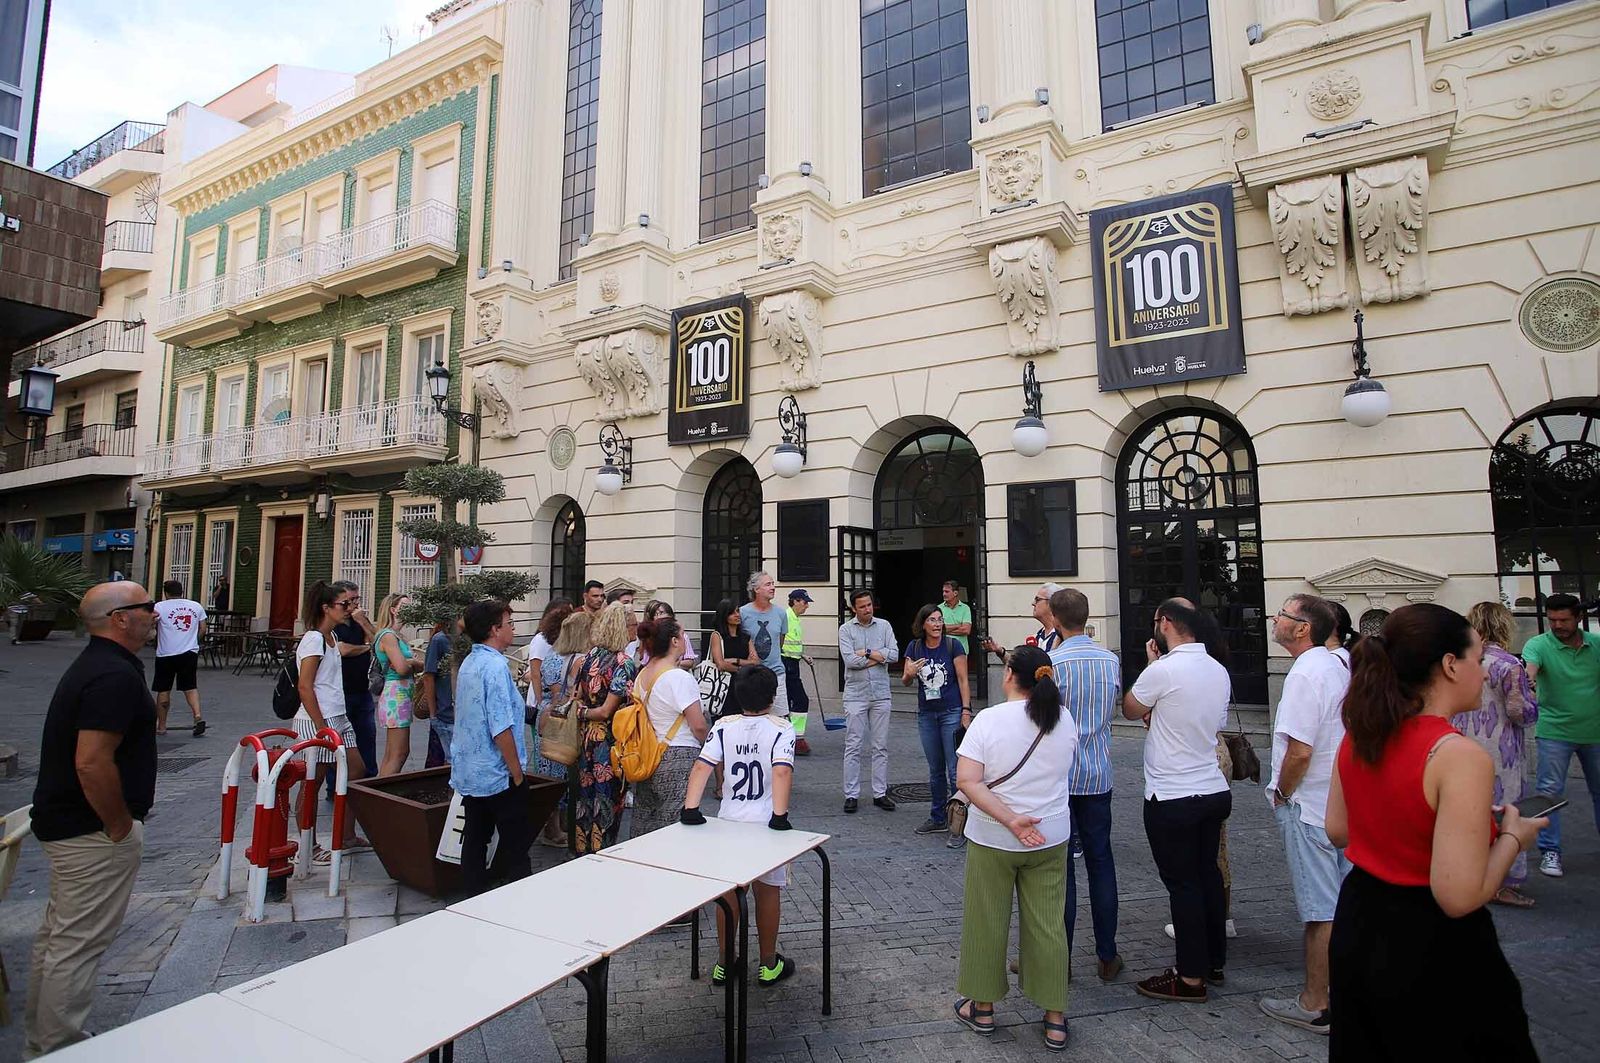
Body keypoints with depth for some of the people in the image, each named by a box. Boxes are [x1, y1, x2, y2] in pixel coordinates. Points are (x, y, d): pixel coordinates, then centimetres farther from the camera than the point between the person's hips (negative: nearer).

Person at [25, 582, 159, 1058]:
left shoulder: (94, 664, 10)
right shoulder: (116, 676, -25)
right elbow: (92, 762, -30)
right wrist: (120, 826, -18)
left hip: (61, 821, 11)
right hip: (94, 831, -11)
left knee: (57, 934, 22)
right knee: (77, 945, 1)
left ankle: (40, 1041, 37)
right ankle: (58, 1050, 14)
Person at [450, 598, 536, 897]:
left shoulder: (468, 663, 8)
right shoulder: (495, 665, -20)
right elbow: (501, 728, -23)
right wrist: (517, 772, -14)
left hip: (469, 772, 8)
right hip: (497, 773, -8)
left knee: (475, 838, 13)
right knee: (517, 842, 4)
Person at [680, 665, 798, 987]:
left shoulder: (724, 727, -4)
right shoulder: (781, 729, -13)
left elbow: (701, 767, -13)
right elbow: (782, 771, -27)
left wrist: (690, 808, -13)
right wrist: (780, 816, -26)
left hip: (729, 822, 3)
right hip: (766, 825, -2)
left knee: (728, 891, 17)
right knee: (767, 891, 14)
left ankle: (724, 963, 29)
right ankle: (769, 965, 28)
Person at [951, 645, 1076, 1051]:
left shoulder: (989, 719, -17)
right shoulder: (1064, 720, -5)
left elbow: (966, 780, -22)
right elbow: (1065, 769, 11)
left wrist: (1009, 819, -22)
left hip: (992, 839, -3)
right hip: (1051, 838, 3)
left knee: (987, 922, 13)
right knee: (1048, 924, 13)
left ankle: (982, 1008, 29)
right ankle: (1055, 1020, 23)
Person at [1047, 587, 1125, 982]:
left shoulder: (1052, 663, -16)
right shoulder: (1111, 660, 1)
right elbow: (1115, 707, 14)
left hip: (1060, 776, -5)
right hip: (1099, 775, 5)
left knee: (1061, 868, 3)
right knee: (1100, 862, 14)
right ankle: (1107, 956, 23)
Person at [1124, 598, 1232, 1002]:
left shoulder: (1162, 670, -21)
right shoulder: (1218, 670, 4)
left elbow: (1130, 709, -3)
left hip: (1172, 798, -8)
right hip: (1214, 790, 8)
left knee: (1183, 884, 3)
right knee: (1208, 875, 19)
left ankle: (1191, 978, 14)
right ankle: (1213, 961, 33)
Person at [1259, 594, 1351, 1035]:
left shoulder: (1305, 673, -22)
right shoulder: (1339, 665, 8)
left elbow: (1299, 751, -26)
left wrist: (1281, 795, -9)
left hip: (1308, 805, -9)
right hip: (1342, 800, 9)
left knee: (1320, 910, 1)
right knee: (1344, 902, 18)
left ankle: (1315, 1005, 13)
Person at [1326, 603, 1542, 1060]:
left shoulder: (1358, 737, -3)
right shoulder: (1460, 757, -24)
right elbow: (1459, 896, -24)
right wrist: (1512, 837, -9)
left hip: (1358, 926, 6)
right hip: (1431, 951, -6)